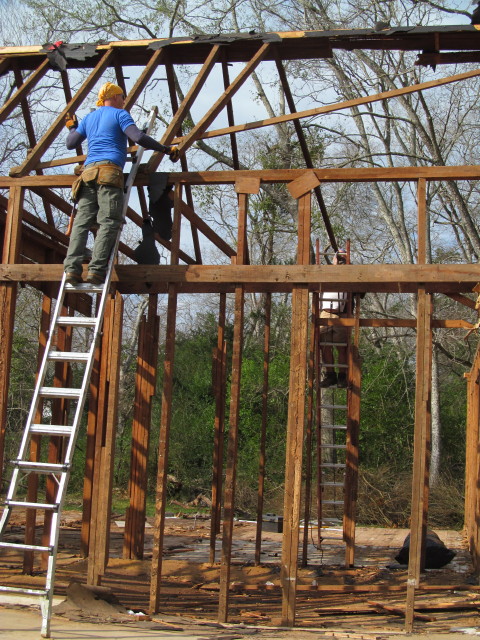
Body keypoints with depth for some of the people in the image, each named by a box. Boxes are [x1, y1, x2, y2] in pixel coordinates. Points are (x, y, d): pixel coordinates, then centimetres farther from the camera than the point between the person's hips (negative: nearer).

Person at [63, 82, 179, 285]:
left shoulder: (88, 118, 26)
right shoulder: (120, 114, 10)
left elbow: (70, 143, 25)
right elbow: (138, 137, -6)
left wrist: (72, 127, 46)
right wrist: (166, 149, 1)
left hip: (88, 170, 5)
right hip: (109, 170, -5)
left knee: (82, 221, -4)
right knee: (109, 223, -10)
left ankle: (72, 267, -18)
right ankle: (96, 269, -23)